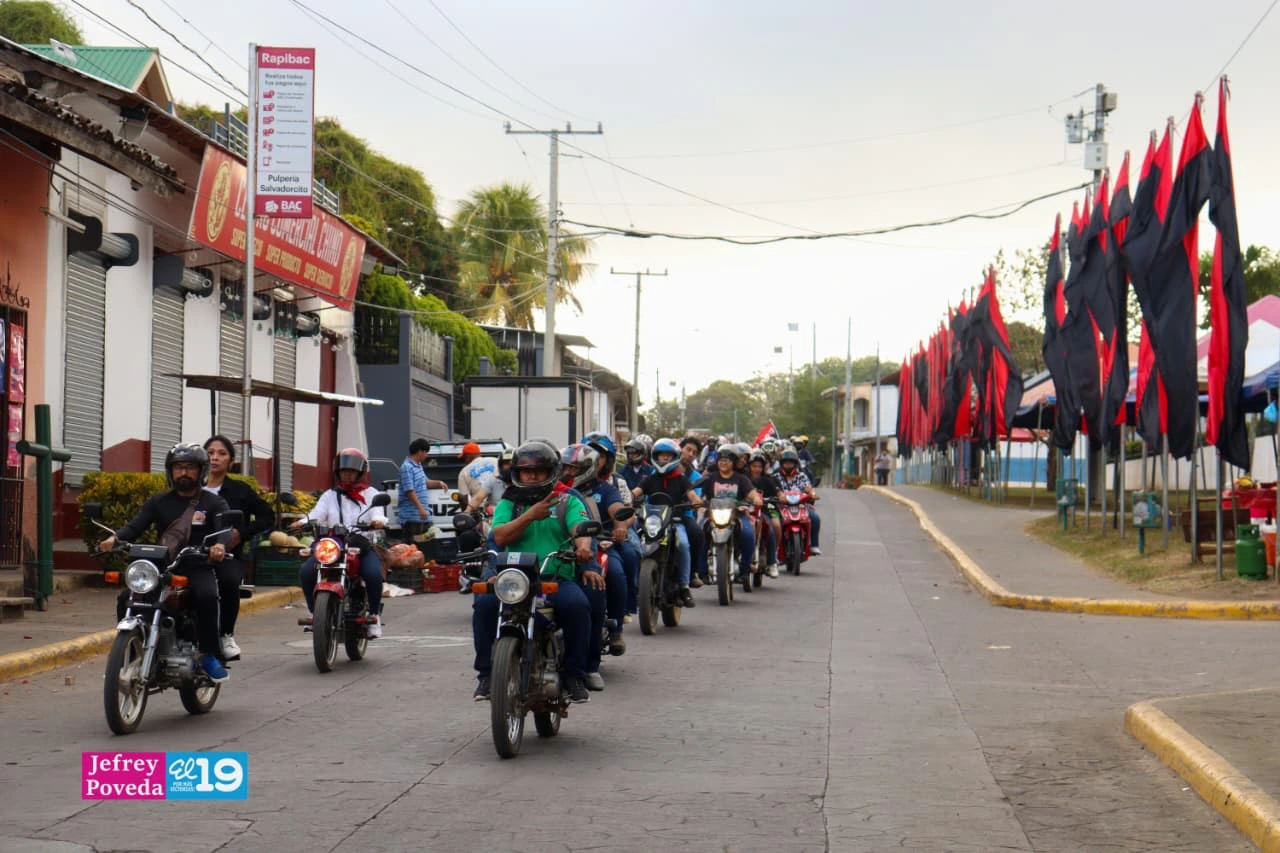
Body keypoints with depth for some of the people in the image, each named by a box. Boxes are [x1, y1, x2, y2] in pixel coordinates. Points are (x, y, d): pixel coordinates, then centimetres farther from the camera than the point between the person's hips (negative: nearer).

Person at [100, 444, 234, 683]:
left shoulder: (213, 503, 10)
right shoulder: (159, 502, 18)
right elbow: (136, 525, 4)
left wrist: (220, 545, -34)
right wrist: (115, 538, -19)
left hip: (198, 569, -3)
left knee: (207, 596, -35)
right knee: (126, 600, -21)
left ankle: (210, 655, -21)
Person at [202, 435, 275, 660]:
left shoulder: (240, 490, 9)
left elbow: (268, 517, 10)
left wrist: (242, 532, -3)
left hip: (229, 555, -1)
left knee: (229, 580, -36)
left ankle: (227, 634, -13)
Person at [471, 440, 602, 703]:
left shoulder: (568, 501, 13)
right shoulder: (508, 503, 17)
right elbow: (500, 537, -1)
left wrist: (584, 546, -31)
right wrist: (530, 516, -13)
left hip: (558, 578, -1)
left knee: (578, 605, -32)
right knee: (485, 603, -28)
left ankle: (574, 674, -16)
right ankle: (486, 672, -13)